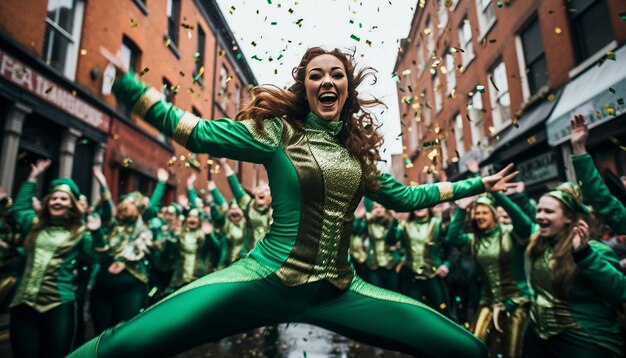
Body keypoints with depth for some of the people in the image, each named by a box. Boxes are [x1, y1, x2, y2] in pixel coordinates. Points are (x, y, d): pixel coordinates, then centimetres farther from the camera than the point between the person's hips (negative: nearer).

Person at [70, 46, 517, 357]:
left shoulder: (359, 150, 13)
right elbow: (191, 130, -2)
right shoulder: (276, 132, 1)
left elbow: (405, 197, 23)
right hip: (269, 280, -4)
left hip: (340, 291, 5)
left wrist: (477, 185, 29)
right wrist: (122, 78, -8)